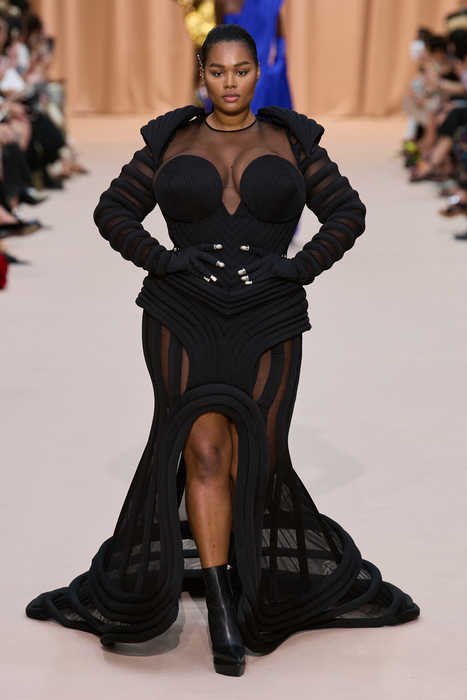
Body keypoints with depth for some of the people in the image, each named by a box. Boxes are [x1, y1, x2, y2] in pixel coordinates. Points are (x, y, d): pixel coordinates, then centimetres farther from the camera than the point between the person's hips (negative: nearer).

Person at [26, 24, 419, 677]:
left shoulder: (292, 142, 7)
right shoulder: (170, 143, 7)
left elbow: (348, 212, 7)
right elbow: (113, 211, 9)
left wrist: (297, 266, -8)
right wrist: (162, 260, -8)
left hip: (267, 322, 0)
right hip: (183, 320, 0)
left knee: (251, 464, -2)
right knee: (205, 449, -14)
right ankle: (223, 610, -6)